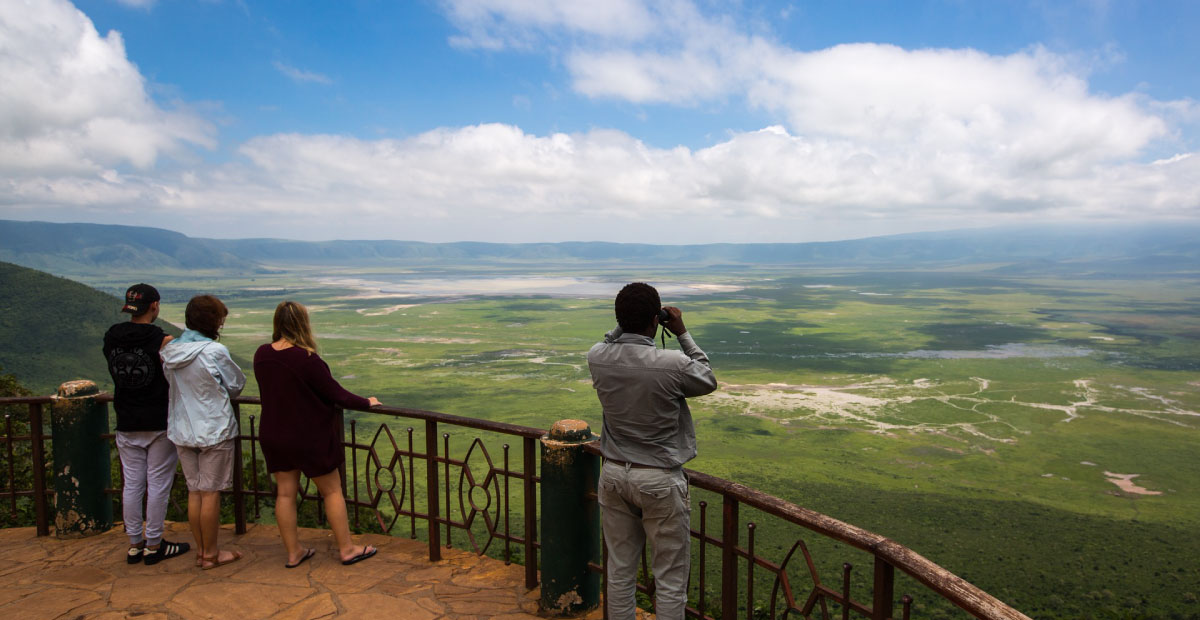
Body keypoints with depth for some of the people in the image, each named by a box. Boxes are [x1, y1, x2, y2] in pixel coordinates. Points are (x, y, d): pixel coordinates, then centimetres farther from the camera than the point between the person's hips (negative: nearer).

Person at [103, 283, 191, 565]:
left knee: (132, 484, 13)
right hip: (159, 424, -5)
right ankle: (153, 545, 14)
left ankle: (135, 545, 22)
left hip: (126, 424, 5)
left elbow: (117, 375, 10)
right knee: (158, 484, 5)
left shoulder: (111, 338, 0)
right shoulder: (163, 341, -16)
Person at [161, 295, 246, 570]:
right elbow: (236, 385, -6)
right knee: (211, 493, 4)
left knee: (194, 492, 14)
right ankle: (210, 554, 15)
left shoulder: (170, 351, 1)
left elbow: (171, 386, 13)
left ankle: (201, 551, 25)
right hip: (214, 430, -6)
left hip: (183, 431, 6)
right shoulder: (214, 351, -18)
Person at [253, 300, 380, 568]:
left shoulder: (261, 355, -4)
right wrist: (366, 403, -3)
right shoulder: (306, 359, -25)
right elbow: (336, 395, -19)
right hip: (309, 437, -6)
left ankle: (293, 552, 25)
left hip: (274, 435, 6)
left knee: (285, 493, 14)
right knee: (332, 491, 8)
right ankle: (347, 549, 18)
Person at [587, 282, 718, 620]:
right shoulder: (673, 364, -21)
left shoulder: (596, 358, -9)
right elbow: (708, 381, 2)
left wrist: (626, 323, 7)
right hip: (660, 480, -4)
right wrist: (682, 333, 3)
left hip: (614, 475, 5)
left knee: (620, 572, 16)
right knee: (670, 580, 9)